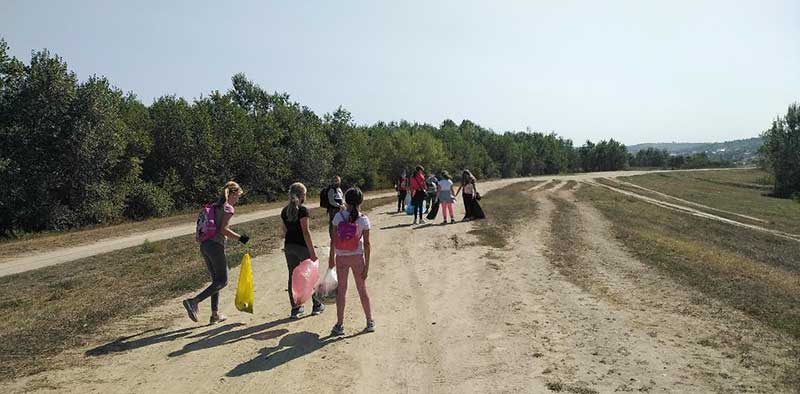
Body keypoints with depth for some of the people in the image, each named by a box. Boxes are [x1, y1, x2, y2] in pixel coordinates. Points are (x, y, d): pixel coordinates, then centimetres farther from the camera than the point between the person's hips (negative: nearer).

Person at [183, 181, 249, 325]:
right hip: (216, 246, -9)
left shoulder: (214, 206, 17)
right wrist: (240, 238, -8)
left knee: (216, 279, 16)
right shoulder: (228, 208, -7)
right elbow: (223, 229, -17)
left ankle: (215, 314, 17)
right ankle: (194, 301, -13)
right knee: (222, 281, 0)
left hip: (204, 245, 9)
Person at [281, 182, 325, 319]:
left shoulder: (285, 211, 6)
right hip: (302, 246, -6)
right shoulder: (303, 210, -14)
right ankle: (316, 305, 20)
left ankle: (295, 308, 15)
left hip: (288, 246, 6)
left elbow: (285, 231, 12)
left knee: (292, 276, 10)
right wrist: (312, 252, -15)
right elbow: (305, 232, -18)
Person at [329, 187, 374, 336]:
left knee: (341, 290, 10)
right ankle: (370, 322, 23)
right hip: (357, 257, 0)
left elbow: (334, 239, -5)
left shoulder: (339, 216, -9)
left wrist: (331, 258, 7)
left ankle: (340, 325, 13)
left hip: (341, 258, 0)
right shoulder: (363, 219, -10)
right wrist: (367, 265, -1)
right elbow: (367, 244, -8)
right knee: (362, 290, 13)